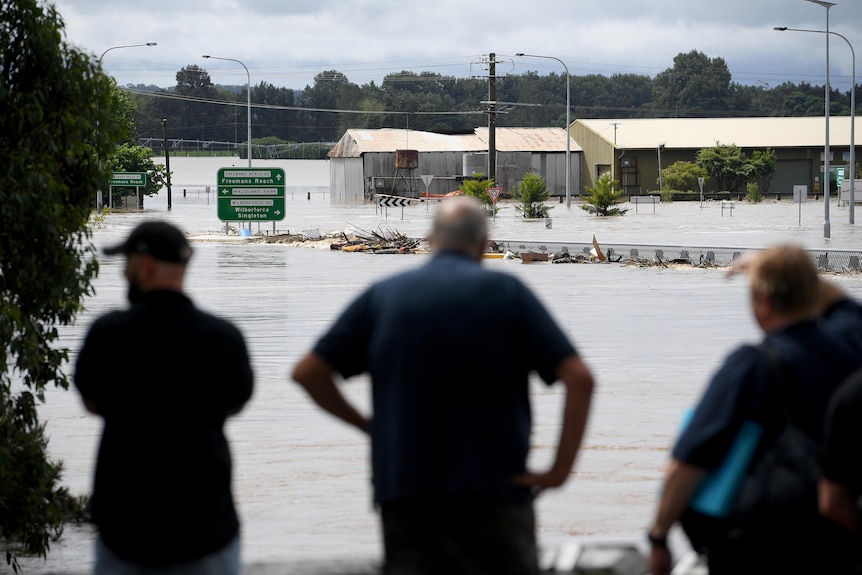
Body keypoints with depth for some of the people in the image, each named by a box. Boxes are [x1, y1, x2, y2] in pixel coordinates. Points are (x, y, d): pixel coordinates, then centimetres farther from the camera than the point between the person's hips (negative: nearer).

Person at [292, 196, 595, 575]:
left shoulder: (383, 295, 6)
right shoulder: (506, 292, 0)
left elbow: (307, 372, 5)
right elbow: (579, 378, -9)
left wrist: (367, 424, 13)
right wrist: (559, 470, -6)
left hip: (405, 493, 2)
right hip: (493, 493, -2)